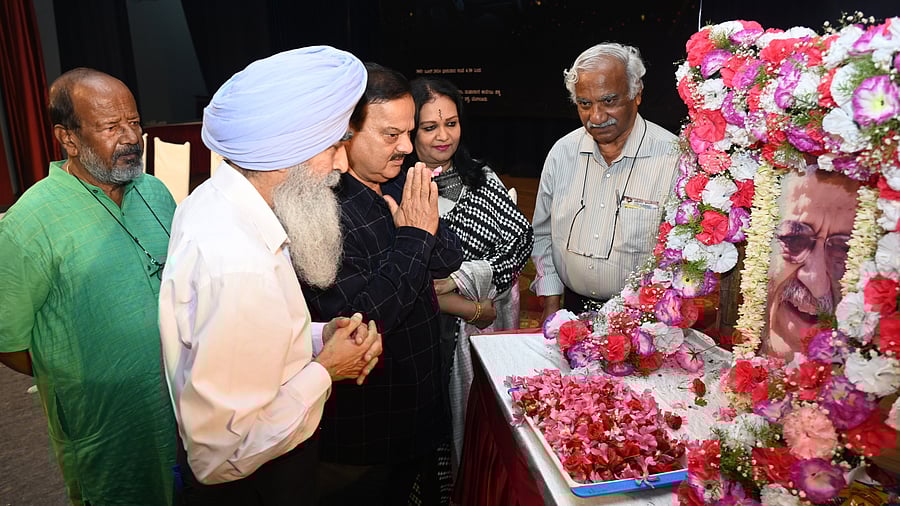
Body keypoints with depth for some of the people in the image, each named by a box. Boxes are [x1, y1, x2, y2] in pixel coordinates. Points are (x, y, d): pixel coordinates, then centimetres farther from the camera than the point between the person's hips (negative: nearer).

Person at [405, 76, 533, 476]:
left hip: (493, 318, 3)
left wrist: (463, 279, -16)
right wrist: (473, 309, -14)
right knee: (442, 418, 11)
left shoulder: (481, 177, 4)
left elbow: (522, 236, -5)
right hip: (439, 333, -3)